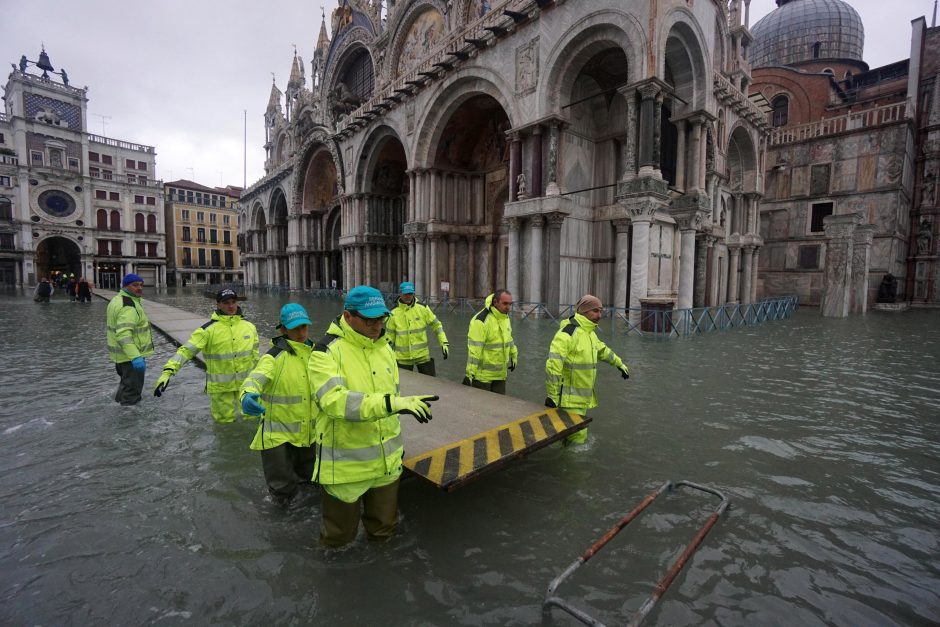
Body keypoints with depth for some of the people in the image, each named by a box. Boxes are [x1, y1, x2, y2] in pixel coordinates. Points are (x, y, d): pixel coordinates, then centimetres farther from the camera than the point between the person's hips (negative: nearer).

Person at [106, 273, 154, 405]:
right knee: (132, 389, -2)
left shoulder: (118, 300, 11)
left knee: (126, 383, 28)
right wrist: (135, 357, -43)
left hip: (120, 354, 11)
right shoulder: (128, 306, -23)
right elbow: (124, 334, -34)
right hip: (130, 355, -11)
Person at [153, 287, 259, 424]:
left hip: (246, 383, 3)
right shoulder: (208, 329, -11)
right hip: (221, 386, -3)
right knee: (225, 420, 9)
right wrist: (168, 371, -28)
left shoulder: (249, 327, 1)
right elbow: (187, 350, -17)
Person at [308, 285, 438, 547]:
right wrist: (391, 403, -40)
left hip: (386, 459, 5)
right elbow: (334, 400, -32)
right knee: (340, 533, 16)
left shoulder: (384, 348, 4)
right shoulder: (327, 352, -17)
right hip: (345, 464, -5)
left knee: (383, 526, 21)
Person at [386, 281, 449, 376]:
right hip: (403, 357, 0)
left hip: (423, 355, 0)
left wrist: (443, 343, -3)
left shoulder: (423, 308, -5)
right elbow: (389, 335, 4)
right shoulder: (394, 313, -4)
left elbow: (436, 325, 2)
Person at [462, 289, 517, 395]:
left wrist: (513, 356, 27)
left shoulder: (505, 317, 6)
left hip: (500, 374, 8)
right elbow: (474, 349, -23)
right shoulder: (481, 320, -21)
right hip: (482, 375, -7)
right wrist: (470, 373, -23)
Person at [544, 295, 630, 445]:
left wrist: (620, 364, 41)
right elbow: (553, 365, -24)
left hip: (583, 397, 9)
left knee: (577, 435, 17)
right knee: (578, 436, -8)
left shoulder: (590, 333, 11)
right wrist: (552, 395, -24)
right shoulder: (567, 332, -20)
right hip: (569, 398, -9)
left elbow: (603, 350, 31)